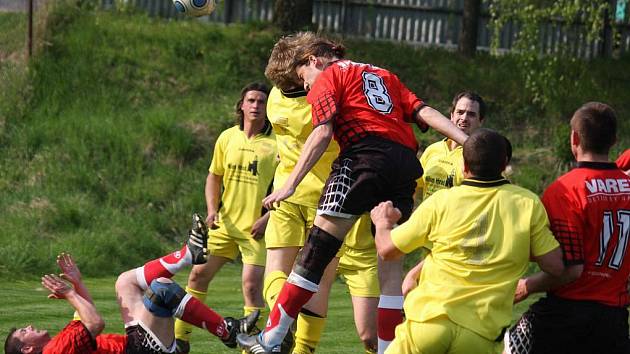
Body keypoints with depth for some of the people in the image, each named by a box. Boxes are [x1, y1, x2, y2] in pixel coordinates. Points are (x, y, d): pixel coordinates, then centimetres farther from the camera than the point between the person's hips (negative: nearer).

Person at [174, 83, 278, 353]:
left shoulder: (276, 143, -8)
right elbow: (214, 177, 16)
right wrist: (212, 211, 1)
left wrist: (267, 218, -16)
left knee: (251, 284, -13)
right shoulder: (227, 138, 6)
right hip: (226, 223, 5)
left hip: (257, 227, -5)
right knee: (199, 273, 4)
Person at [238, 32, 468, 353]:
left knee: (316, 252, -7)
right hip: (406, 164, 6)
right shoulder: (385, 76, 31)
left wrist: (289, 185, -7)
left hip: (365, 155, -6)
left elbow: (322, 135, -2)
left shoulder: (328, 77, 13)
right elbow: (425, 113, 17)